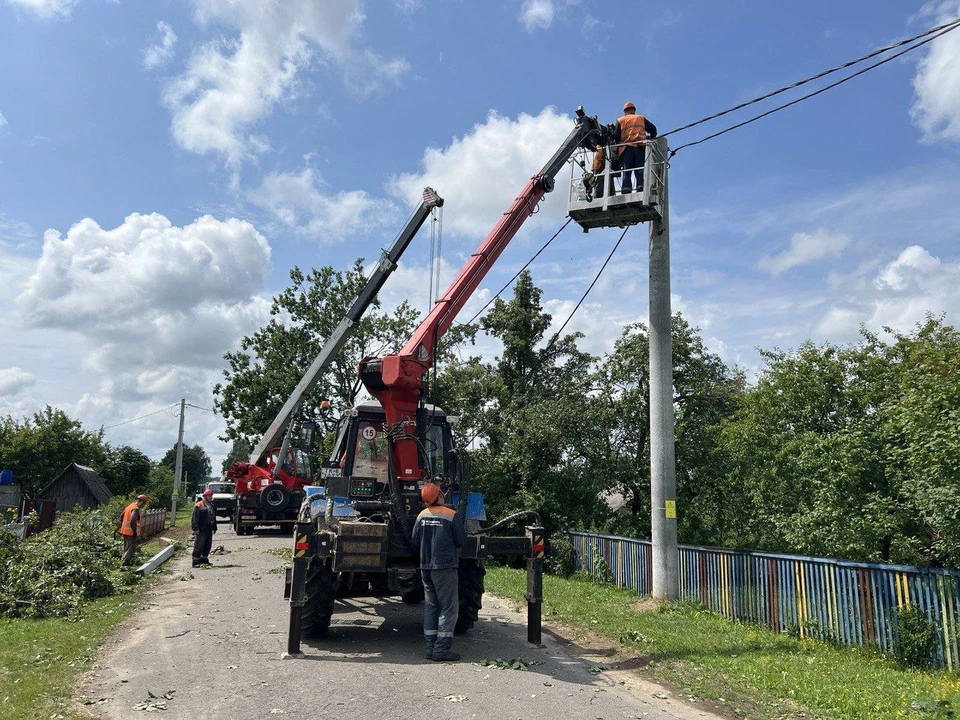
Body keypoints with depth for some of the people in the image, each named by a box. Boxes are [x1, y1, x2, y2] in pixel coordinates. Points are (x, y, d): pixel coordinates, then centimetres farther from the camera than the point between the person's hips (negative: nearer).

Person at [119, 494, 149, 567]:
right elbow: (132, 521, -30)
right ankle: (124, 564, -9)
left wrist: (122, 527, 23)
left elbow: (122, 518, 17)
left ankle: (125, 562, 30)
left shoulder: (129, 506, 10)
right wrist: (135, 531, -21)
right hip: (131, 533, -9)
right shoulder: (136, 509, -19)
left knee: (126, 548, 21)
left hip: (125, 531, 9)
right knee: (131, 549, -3)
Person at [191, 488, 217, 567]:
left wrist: (214, 528, 19)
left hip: (209, 530, 8)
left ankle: (204, 559, 21)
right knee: (198, 546, -6)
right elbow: (195, 518, -12)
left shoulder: (211, 505, 18)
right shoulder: (199, 505, -7)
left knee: (208, 546, 10)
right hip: (201, 530, -8)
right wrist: (196, 528, -18)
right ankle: (196, 562, -3)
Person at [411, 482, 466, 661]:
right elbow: (462, 541, -6)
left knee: (430, 606, 14)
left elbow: (415, 542, 5)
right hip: (446, 566, -6)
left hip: (425, 566, 6)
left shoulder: (421, 516, 1)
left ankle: (430, 647, 16)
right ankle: (442, 649, -3)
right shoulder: (451, 515, -12)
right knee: (448, 608, 1)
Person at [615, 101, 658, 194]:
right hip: (640, 147, 1)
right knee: (640, 171, -6)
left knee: (626, 173, -7)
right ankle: (641, 191, -19)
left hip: (626, 148, -1)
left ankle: (626, 193, -19)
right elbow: (653, 129, 14)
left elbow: (616, 136, 7)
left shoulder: (620, 120, 17)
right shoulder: (641, 118, 21)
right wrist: (650, 138, 28)